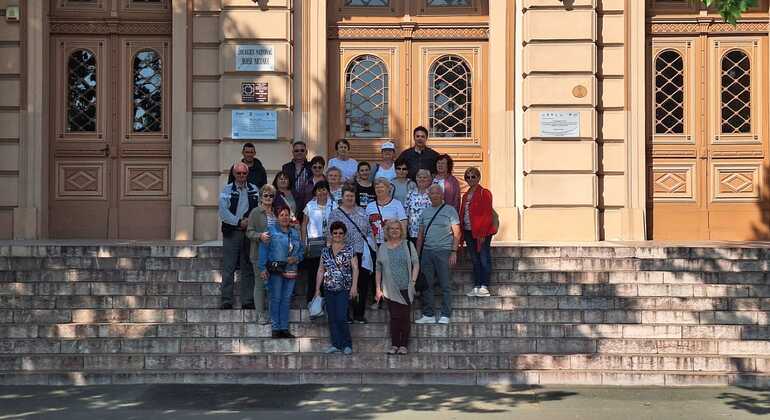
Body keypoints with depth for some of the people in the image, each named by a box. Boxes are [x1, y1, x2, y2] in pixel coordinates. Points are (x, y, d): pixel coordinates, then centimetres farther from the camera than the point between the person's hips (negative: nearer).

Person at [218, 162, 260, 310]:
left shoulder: (254, 190, 11)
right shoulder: (227, 190, 2)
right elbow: (223, 212, -7)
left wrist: (250, 221, -8)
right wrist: (239, 222, -13)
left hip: (249, 233, 2)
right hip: (231, 232, -2)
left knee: (248, 268, 5)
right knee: (228, 269, -2)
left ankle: (247, 301, 9)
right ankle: (226, 301, 2)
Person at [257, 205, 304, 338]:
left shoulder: (295, 232, 14)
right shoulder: (271, 231, -1)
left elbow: (301, 250, 19)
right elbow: (263, 250, -6)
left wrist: (297, 258, -3)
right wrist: (262, 268, -13)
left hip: (291, 270, 5)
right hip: (275, 269, -4)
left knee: (287, 299, 7)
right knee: (276, 298, -2)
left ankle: (284, 328, 13)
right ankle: (275, 328, 4)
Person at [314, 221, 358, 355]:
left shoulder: (350, 249, 0)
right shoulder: (325, 251, 11)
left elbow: (355, 268, -3)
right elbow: (320, 270, 14)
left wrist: (354, 286, -11)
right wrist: (317, 289, 11)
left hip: (343, 289, -4)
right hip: (328, 289, 4)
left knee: (341, 317, -11)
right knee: (332, 318, 5)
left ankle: (347, 344, 3)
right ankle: (336, 344, 12)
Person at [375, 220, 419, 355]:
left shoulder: (408, 245, 5)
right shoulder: (382, 248, 9)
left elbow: (416, 264, 2)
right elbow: (378, 270, 11)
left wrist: (413, 281, -7)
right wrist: (378, 288, 7)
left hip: (406, 289, -1)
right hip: (390, 290, 1)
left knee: (405, 317, 2)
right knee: (394, 317, 1)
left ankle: (404, 345, 10)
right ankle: (394, 345, 7)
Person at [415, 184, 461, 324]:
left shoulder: (450, 210, 2)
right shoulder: (425, 212, 16)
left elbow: (456, 233, -1)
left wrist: (454, 252, -10)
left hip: (444, 251, -4)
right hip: (427, 251, 5)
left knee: (445, 285, -1)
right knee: (427, 285, 4)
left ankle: (445, 315, 4)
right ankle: (428, 315, 11)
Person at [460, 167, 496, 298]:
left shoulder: (484, 193, -6)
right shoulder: (466, 195, 15)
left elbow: (487, 214, -11)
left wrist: (482, 233, -17)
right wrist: (462, 233, 8)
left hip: (482, 233, -7)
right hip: (469, 232, 7)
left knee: (484, 259, -3)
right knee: (475, 260, 10)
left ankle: (484, 287, -1)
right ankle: (476, 286, 15)